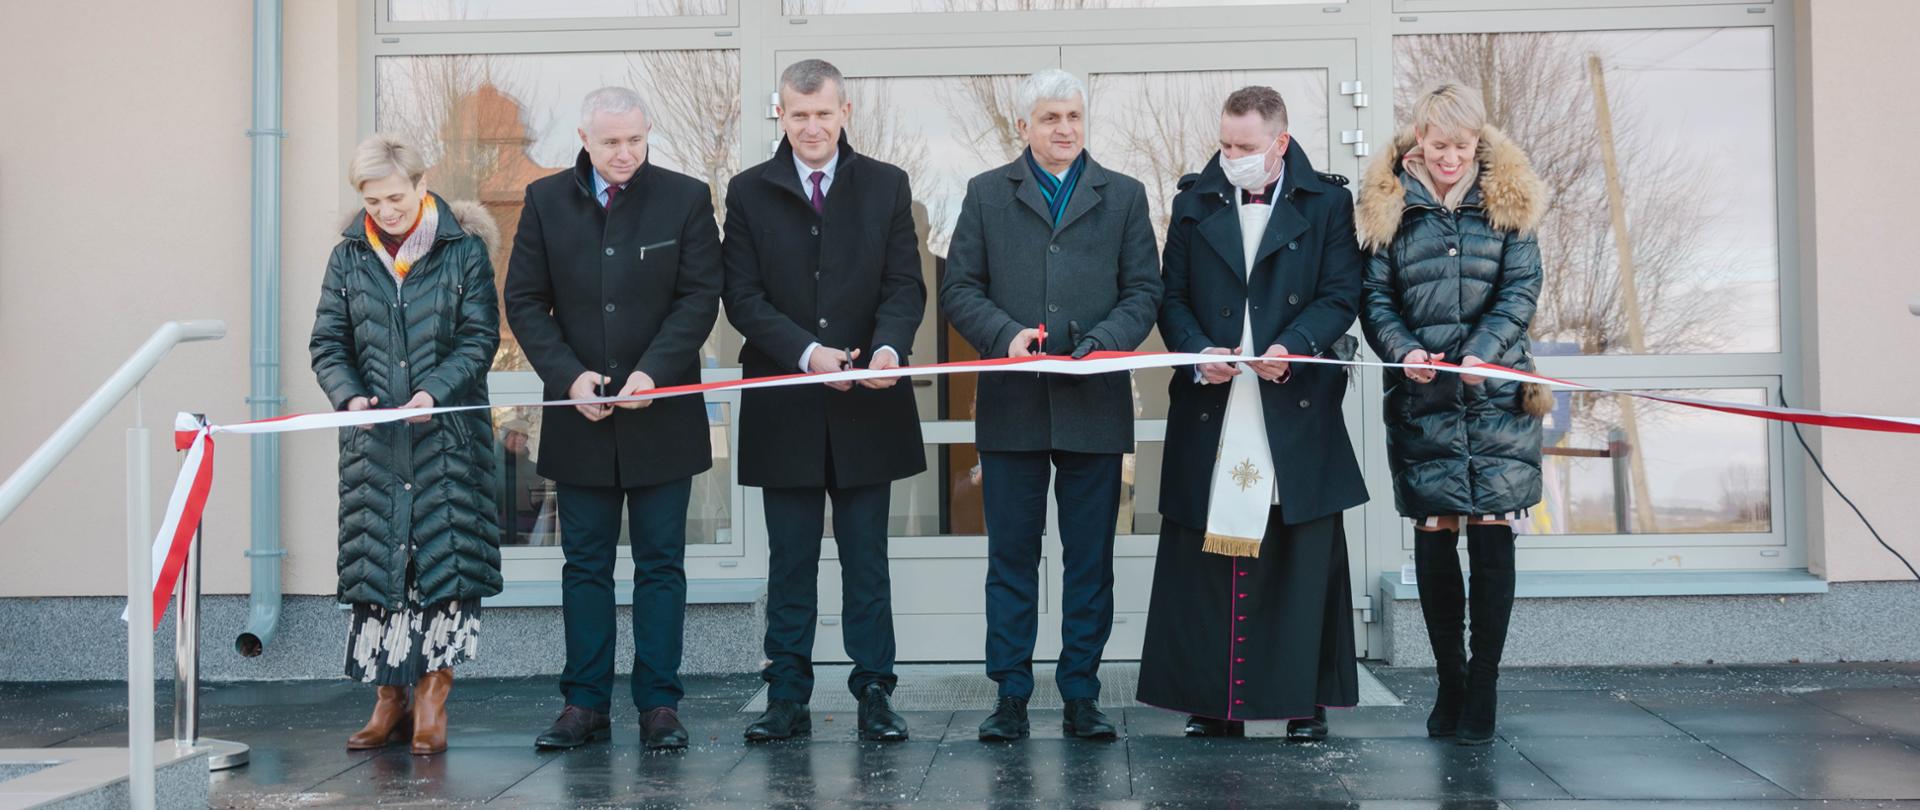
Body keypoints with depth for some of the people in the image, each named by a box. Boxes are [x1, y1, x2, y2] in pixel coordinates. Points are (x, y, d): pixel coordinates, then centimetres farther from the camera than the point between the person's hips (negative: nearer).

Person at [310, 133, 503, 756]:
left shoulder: (464, 249, 0)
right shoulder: (349, 257, 8)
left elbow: (479, 338, -3)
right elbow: (327, 344, 8)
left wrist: (434, 392, -17)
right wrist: (349, 396, -11)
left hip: (447, 437, -2)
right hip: (373, 440, 3)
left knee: (443, 558, -5)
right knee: (377, 560, 2)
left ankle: (431, 701, 3)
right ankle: (390, 701, 11)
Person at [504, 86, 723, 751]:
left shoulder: (685, 198, 1)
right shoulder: (546, 201, 5)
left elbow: (700, 297, -3)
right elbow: (524, 300, 4)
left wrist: (652, 371, -16)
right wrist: (569, 376, -9)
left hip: (661, 414, -1)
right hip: (580, 416, 2)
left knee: (661, 564, 4)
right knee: (585, 564, 7)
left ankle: (659, 703, 10)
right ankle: (585, 703, 14)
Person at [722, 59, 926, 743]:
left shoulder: (886, 186, 6)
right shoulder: (749, 192, 4)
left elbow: (905, 284, 0)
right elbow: (743, 297, -3)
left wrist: (889, 346, -20)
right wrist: (808, 352, -17)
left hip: (865, 404, 0)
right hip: (784, 405, 0)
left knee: (867, 558, 7)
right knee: (789, 561, 7)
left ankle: (874, 692, 14)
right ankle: (788, 698, 14)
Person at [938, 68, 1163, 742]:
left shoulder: (1124, 196, 11)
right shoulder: (987, 194, 10)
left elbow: (1143, 290, 6)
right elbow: (958, 288, 5)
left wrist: (1100, 343, -12)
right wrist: (1005, 334, -13)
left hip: (1094, 406, 0)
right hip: (1012, 405, 0)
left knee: (1090, 559, 5)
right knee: (1011, 557, 4)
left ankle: (1081, 695, 15)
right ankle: (1011, 696, 12)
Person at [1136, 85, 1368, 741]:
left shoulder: (1326, 202, 5)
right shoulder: (1195, 201, 11)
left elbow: (1340, 294, 0)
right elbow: (1173, 295, 9)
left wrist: (1292, 348, -15)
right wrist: (1198, 353, -8)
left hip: (1297, 406, -2)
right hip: (1212, 408, 2)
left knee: (1304, 556, 2)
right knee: (1208, 556, 2)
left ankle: (1307, 700, 12)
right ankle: (1214, 700, 10)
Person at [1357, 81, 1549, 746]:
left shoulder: (1507, 201, 7)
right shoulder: (1390, 205, 6)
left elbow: (1521, 289, 0)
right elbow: (1375, 297, 3)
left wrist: (1483, 352, -16)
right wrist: (1403, 350, -16)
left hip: (1497, 396, 0)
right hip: (1422, 400, 0)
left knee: (1492, 537, -2)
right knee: (1433, 540, 3)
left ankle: (1482, 689, 7)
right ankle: (1449, 680, 15)